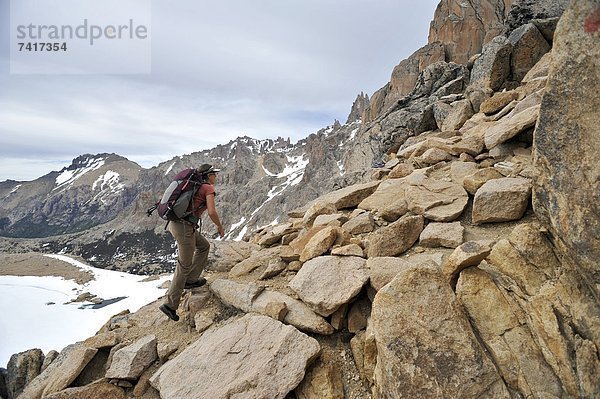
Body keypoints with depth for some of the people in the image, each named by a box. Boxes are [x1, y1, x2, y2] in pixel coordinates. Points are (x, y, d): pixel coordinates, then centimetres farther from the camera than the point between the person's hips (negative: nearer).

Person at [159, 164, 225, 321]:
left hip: (174, 222, 8)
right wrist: (220, 227, 0)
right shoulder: (209, 188, -5)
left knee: (204, 246, 25)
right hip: (184, 227, -8)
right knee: (184, 266, 4)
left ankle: (191, 280, 29)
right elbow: (212, 213, -18)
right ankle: (170, 304, 11)